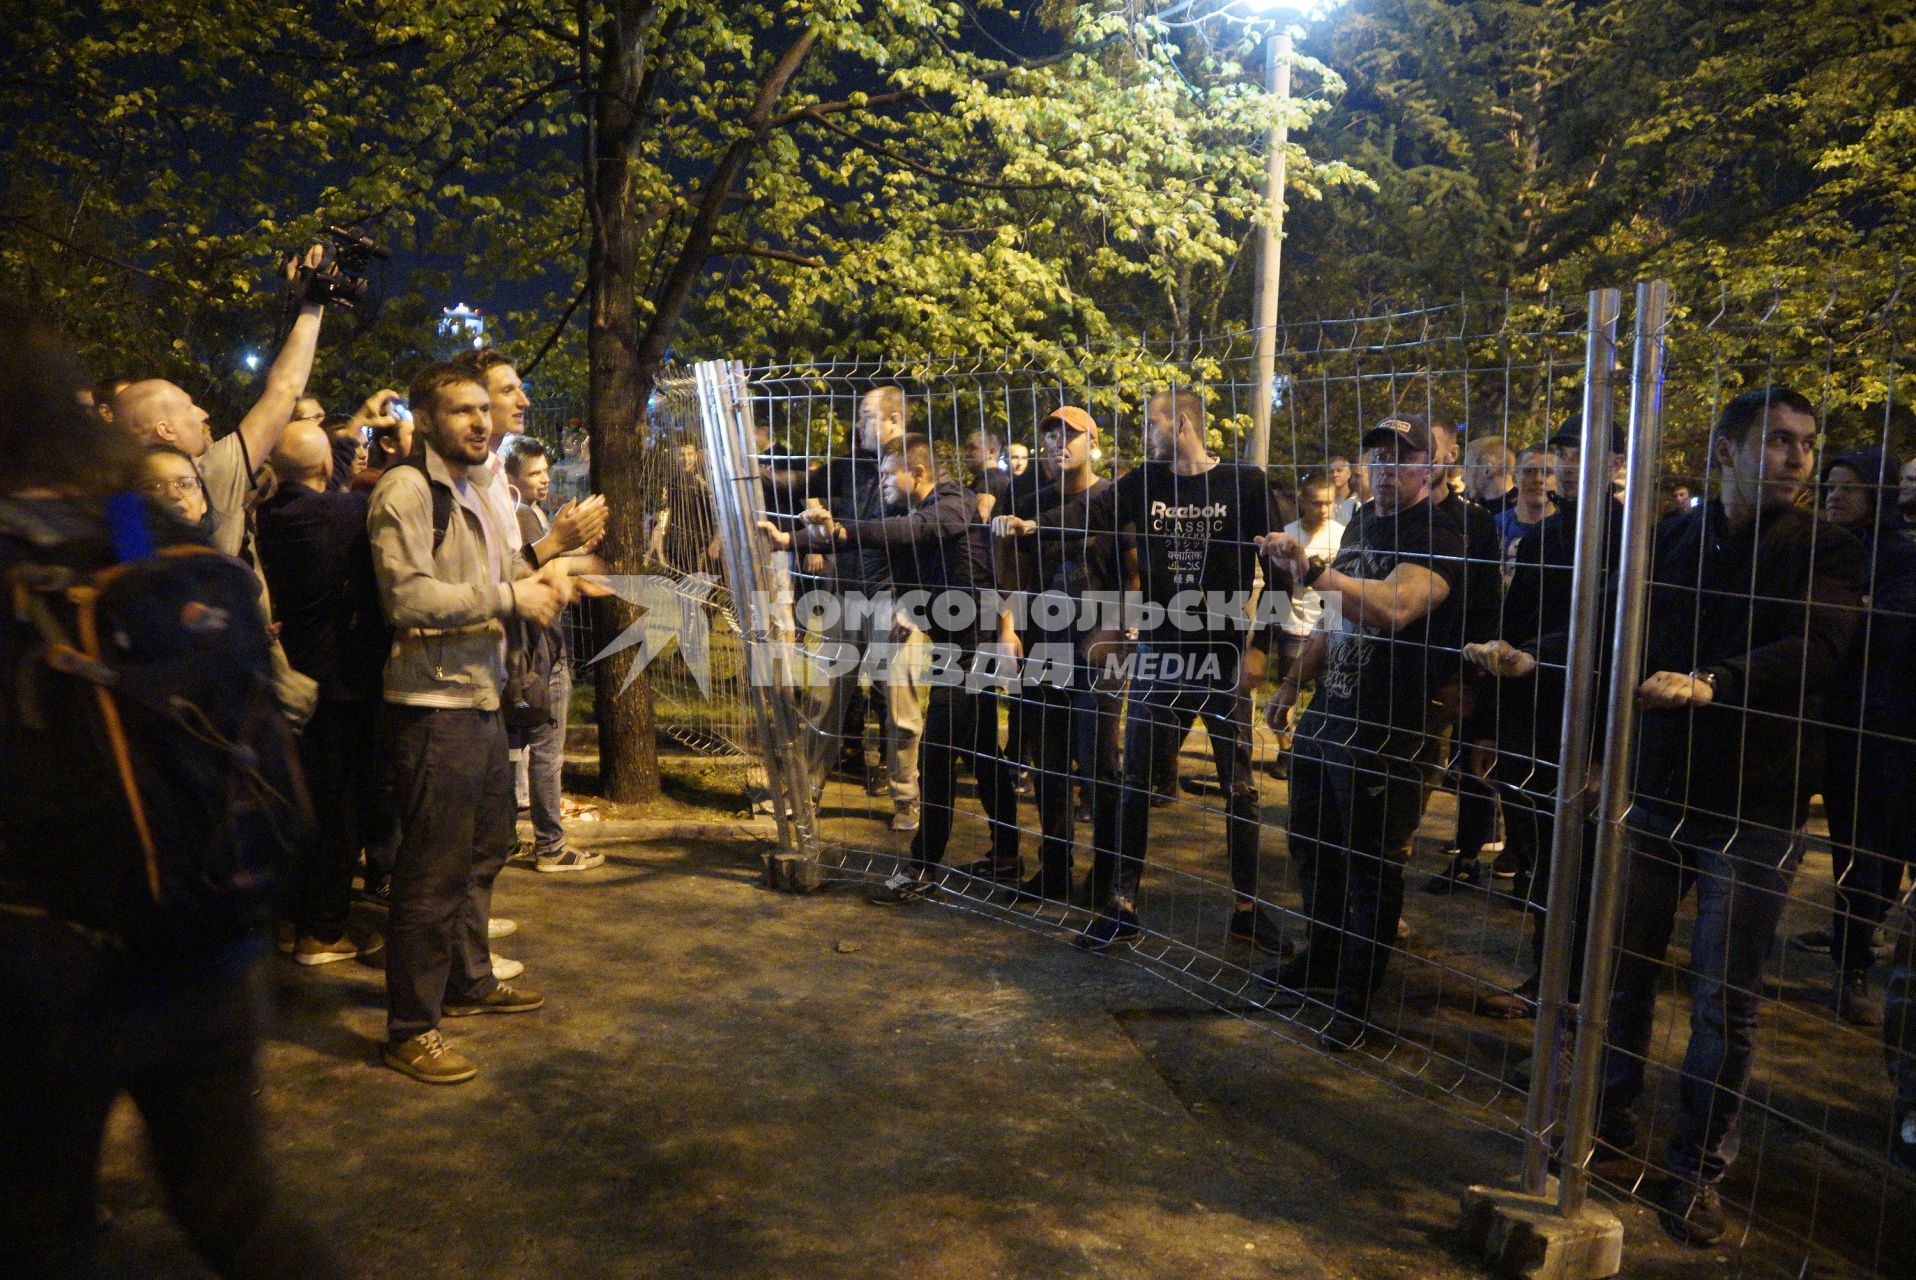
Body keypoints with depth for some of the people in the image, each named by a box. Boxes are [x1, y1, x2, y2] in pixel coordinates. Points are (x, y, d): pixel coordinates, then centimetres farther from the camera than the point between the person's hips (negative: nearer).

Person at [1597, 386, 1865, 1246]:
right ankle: (1614, 1110, 32)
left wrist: (1712, 684, -36)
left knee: (1725, 999, 3)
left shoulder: (1823, 553, -4)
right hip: (1655, 787, 3)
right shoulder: (1672, 538, 6)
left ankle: (1696, 1170, 17)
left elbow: (1814, 652, -21)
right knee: (1626, 962, 12)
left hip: (1754, 805, -3)